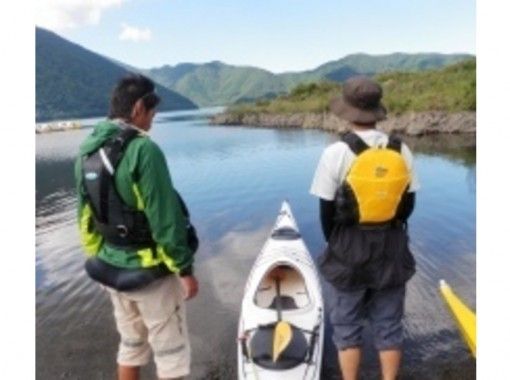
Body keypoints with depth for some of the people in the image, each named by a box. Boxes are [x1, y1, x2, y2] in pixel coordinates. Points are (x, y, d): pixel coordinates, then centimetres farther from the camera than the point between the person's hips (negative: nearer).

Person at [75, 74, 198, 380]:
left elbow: (86, 216, 9)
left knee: (131, 343, 24)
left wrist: (99, 257, 20)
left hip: (111, 267, 8)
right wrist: (185, 268, -12)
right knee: (171, 350, 11)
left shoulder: (87, 151, 2)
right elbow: (165, 218, -22)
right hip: (150, 270, -7)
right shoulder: (143, 149, -22)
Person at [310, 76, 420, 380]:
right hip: (392, 251, 4)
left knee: (347, 328, 13)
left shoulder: (336, 153, -16)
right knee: (389, 326, 18)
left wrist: (336, 245, 7)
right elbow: (408, 205, 3)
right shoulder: (402, 150, -3)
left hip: (349, 253, -3)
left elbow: (327, 211, -10)